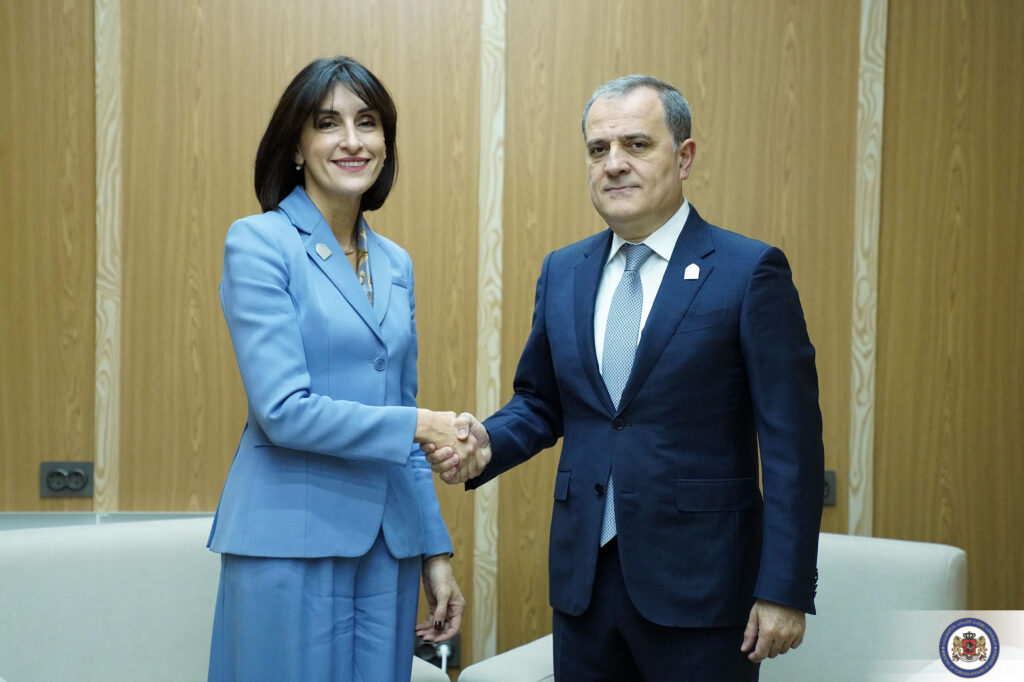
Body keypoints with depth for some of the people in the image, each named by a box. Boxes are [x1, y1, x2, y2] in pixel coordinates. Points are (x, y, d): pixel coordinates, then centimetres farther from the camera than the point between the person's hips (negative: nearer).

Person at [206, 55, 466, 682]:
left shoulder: (395, 264, 11)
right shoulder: (258, 243, -7)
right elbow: (282, 411, -15)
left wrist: (436, 552, 12)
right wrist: (420, 423, -13)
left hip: (387, 545, 6)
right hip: (292, 541, -5)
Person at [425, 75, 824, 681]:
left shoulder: (751, 271, -7)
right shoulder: (563, 271, 9)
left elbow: (792, 445, -9)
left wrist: (783, 591, -13)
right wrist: (487, 444, -5)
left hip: (697, 582, -4)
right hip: (584, 577, 5)